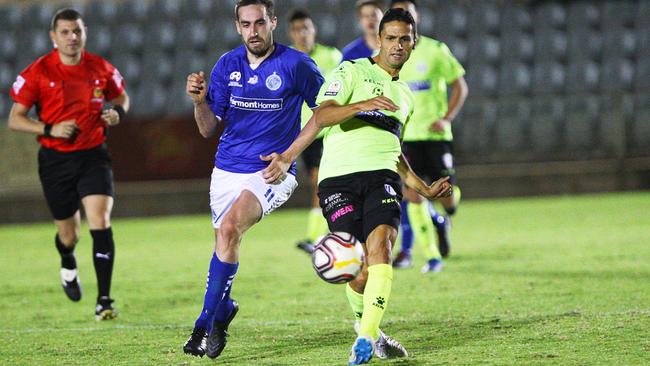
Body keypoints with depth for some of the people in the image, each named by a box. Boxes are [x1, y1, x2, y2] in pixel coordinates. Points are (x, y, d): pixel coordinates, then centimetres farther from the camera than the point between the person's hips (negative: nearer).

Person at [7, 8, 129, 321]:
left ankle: (104, 300, -14)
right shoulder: (38, 72, -8)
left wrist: (117, 112, -5)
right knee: (68, 234, 9)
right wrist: (50, 129, -20)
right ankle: (68, 265, 48)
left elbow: (121, 97, 18)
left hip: (93, 156, 1)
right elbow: (15, 119, -5)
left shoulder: (101, 69, 0)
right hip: (55, 160, -1)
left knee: (100, 221, -17)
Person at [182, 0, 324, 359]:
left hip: (272, 171, -5)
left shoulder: (296, 64, -8)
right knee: (223, 239, 9)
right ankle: (224, 307, 39)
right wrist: (200, 101, -18)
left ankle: (208, 322, -18)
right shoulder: (227, 65, 3)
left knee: (230, 228, -26)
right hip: (227, 170, 5)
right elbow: (209, 128, 4)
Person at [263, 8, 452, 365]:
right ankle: (366, 326, 16)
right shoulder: (352, 72, 6)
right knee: (358, 271, -12)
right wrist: (361, 106, -27)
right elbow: (322, 114, -10)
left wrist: (423, 188, 35)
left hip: (382, 176, 4)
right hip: (339, 177, -4)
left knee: (380, 246, -23)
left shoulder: (404, 95, 26)